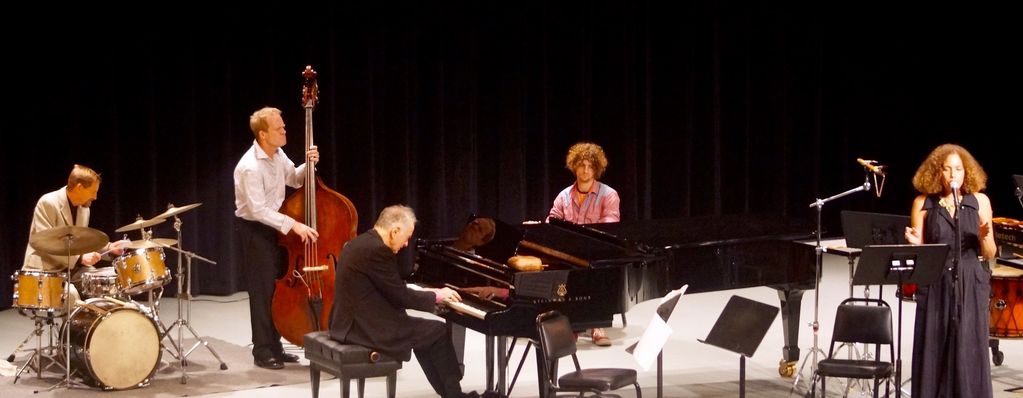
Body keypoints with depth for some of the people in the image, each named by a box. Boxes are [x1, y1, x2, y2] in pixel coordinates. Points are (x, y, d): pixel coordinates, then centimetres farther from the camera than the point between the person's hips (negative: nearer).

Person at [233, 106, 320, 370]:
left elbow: (294, 180, 17)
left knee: (279, 287, 13)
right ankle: (262, 351, 6)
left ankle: (275, 346, 24)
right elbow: (258, 210, -28)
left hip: (274, 227, 9)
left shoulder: (277, 154, 1)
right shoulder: (250, 167, -25)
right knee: (263, 290, -4)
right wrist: (293, 225, -30)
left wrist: (308, 165, -3)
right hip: (255, 230, -9)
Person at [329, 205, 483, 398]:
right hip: (368, 326, -10)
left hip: (353, 320, 10)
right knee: (438, 331, 0)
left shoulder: (363, 243, 12)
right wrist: (436, 296, -2)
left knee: (424, 334, 21)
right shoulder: (377, 250, -20)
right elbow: (399, 297, -16)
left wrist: (426, 293, 14)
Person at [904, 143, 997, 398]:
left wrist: (985, 237, -16)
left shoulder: (979, 201, 3)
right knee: (933, 353, 1)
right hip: (935, 286, 0)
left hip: (970, 287, 0)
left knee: (968, 353, -1)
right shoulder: (923, 203, 1)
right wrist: (914, 243, -18)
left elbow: (989, 254, 4)